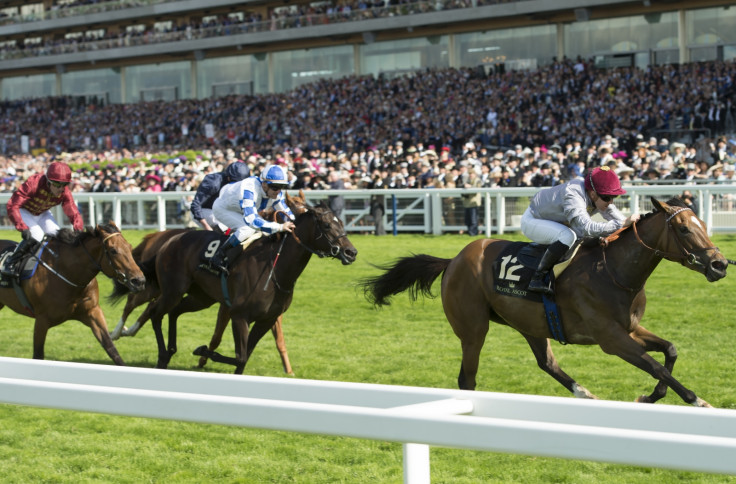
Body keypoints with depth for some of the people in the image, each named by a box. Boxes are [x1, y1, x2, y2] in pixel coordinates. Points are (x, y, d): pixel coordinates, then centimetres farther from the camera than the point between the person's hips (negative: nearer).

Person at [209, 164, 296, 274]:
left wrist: (293, 225, -22)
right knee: (249, 228, -32)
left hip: (240, 212, 8)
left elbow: (285, 212, -1)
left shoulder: (276, 193, -17)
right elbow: (252, 220, -50)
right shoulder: (249, 190, -42)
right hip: (223, 209, -8)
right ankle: (218, 258, -26)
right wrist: (280, 227, -53)